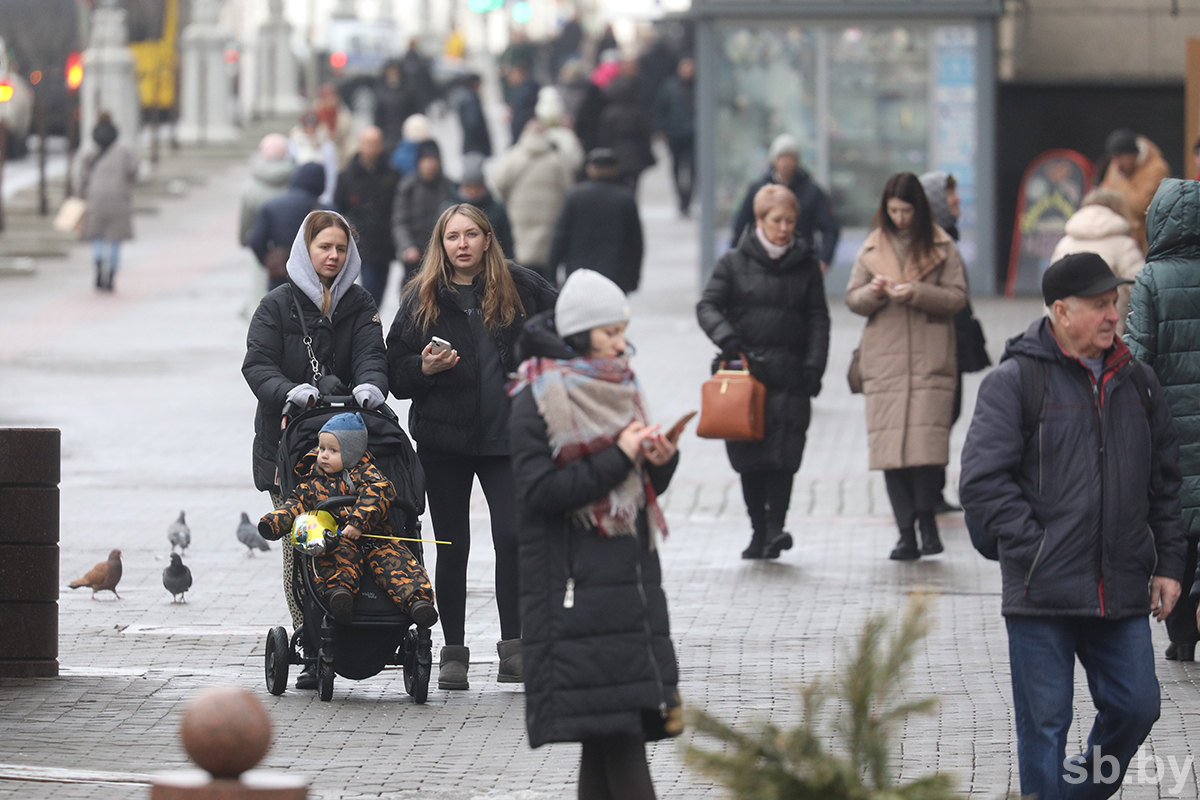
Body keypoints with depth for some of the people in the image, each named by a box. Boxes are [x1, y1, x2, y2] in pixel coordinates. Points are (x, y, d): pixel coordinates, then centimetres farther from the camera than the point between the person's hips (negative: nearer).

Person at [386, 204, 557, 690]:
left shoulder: (518, 286, 3)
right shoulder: (422, 298, 4)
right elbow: (395, 372, 4)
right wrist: (425, 368, -16)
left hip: (507, 434, 0)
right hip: (442, 440, 0)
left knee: (512, 538, -10)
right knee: (452, 547, 4)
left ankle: (513, 646, -2)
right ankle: (453, 653, 11)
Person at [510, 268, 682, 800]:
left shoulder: (616, 387, 15)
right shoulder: (537, 399, -7)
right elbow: (538, 491, -16)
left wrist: (660, 460, -3)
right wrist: (618, 458, -15)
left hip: (630, 572, 7)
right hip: (578, 579, -7)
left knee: (610, 732, 4)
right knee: (615, 722, -13)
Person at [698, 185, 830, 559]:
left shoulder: (806, 265, 11)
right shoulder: (734, 263, 7)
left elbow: (818, 319, 10)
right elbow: (708, 306, 1)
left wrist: (814, 366, -3)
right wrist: (727, 339, -17)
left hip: (790, 374, 0)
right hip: (745, 371, 0)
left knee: (783, 453, -13)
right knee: (749, 456, 1)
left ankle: (775, 526, -13)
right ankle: (758, 531, 10)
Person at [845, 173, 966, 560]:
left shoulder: (941, 247, 5)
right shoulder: (872, 248, 13)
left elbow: (956, 297, 0)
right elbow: (852, 298, 15)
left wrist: (917, 293, -14)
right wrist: (873, 293, -7)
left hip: (930, 358, -2)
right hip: (883, 359, 3)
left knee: (927, 439, -13)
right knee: (889, 447, -3)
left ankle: (926, 517, 6)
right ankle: (906, 534, 1)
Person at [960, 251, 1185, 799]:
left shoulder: (1137, 383, 12)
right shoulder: (1015, 382, -5)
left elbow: (1165, 482, 18)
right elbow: (982, 482, -10)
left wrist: (1167, 564, 12)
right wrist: (1036, 552, -14)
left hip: (1123, 591, 5)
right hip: (1043, 591, -5)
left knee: (1135, 707, 7)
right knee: (1045, 722, 0)